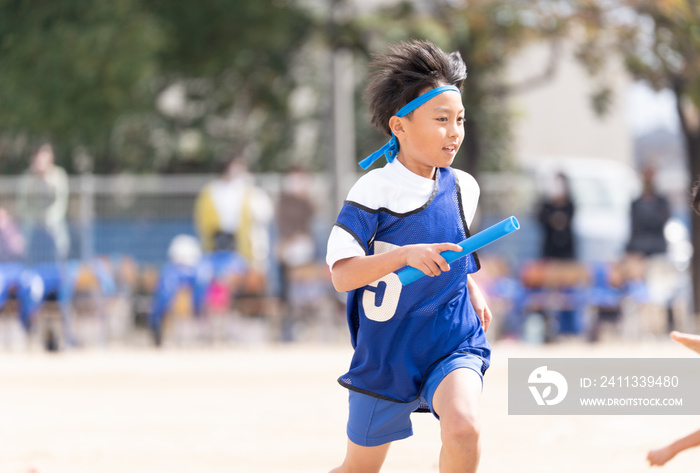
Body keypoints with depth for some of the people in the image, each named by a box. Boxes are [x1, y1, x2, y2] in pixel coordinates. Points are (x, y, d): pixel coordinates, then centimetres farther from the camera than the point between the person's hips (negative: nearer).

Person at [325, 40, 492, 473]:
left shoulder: (463, 188, 2)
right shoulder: (374, 191, -14)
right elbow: (342, 275, -22)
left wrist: (471, 288, 9)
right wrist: (405, 256, -34)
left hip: (454, 343, 2)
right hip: (386, 353, -2)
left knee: (463, 429, -28)